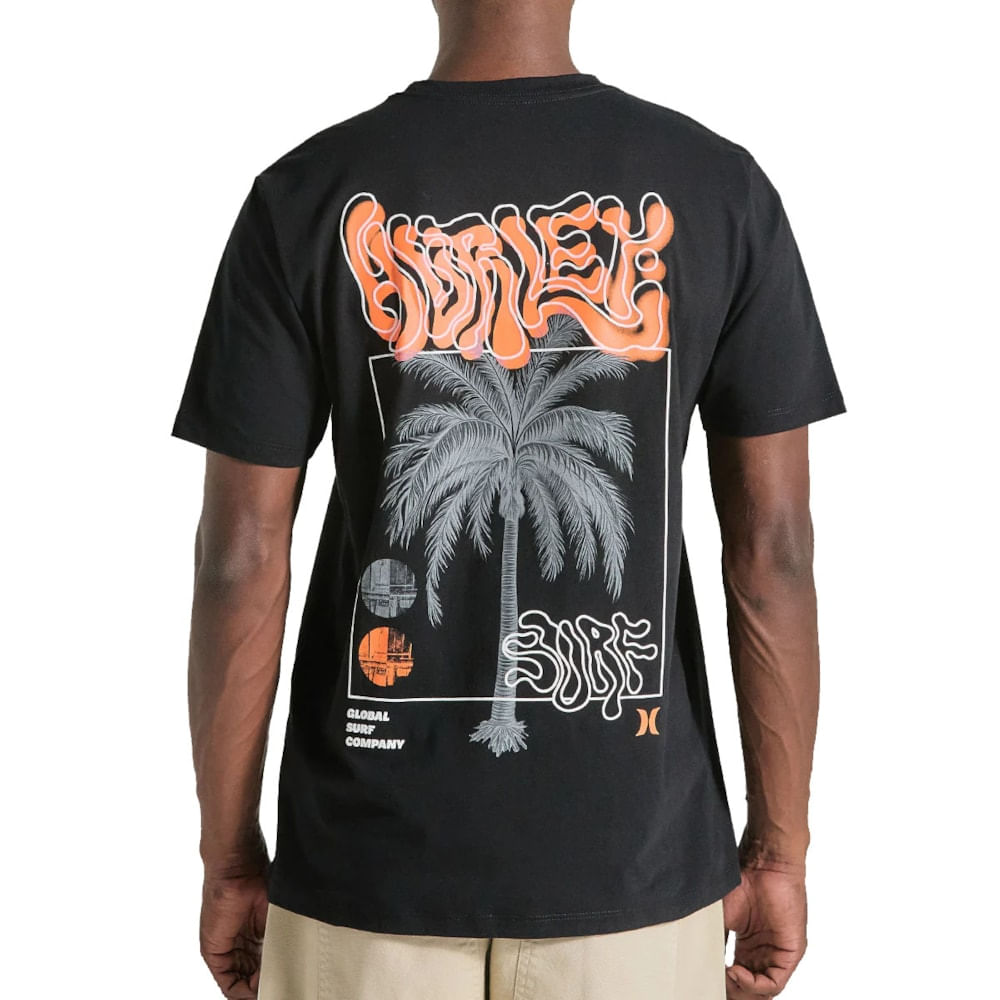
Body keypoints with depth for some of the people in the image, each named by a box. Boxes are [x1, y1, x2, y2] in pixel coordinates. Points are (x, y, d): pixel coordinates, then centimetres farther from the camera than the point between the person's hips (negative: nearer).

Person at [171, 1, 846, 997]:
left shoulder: (304, 197, -8)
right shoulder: (721, 188, -6)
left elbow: (241, 556, -8)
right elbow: (773, 546, -6)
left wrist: (230, 856, 4)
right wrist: (779, 846, 4)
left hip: (372, 866, 0)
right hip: (634, 866, 1)